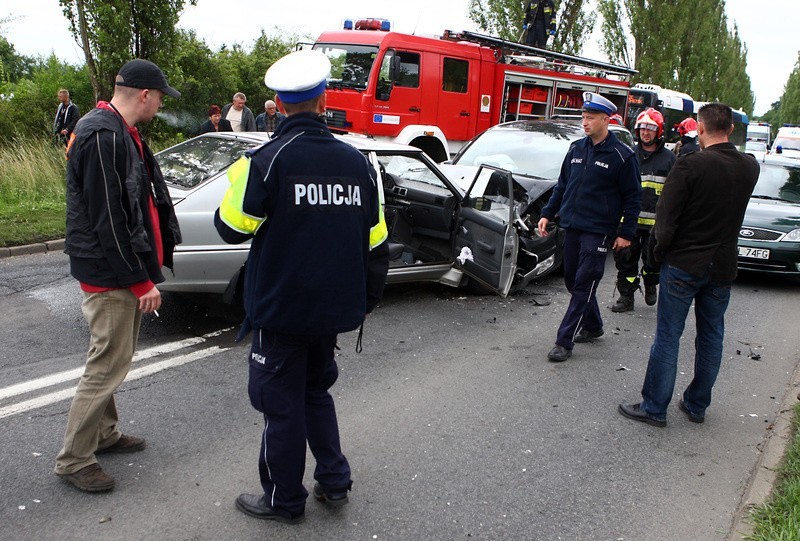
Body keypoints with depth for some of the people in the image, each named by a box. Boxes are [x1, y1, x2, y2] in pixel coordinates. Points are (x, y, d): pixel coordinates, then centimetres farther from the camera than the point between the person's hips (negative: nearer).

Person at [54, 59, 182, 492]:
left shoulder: (119, 132, 13)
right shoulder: (103, 137, -20)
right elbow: (108, 220, -24)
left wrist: (145, 269, 17)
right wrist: (141, 280, -20)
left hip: (120, 270, 11)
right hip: (110, 274, -11)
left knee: (112, 358, 20)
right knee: (109, 364, -3)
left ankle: (104, 433, 36)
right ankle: (73, 460, 11)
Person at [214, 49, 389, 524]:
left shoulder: (264, 161, -15)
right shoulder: (357, 162, 1)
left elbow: (232, 228, -7)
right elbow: (376, 243, 5)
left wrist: (241, 181, 11)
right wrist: (368, 298, 18)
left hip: (281, 310, -5)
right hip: (333, 307, 5)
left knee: (283, 402, 10)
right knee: (317, 390, 24)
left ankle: (285, 499, 25)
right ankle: (334, 481, 28)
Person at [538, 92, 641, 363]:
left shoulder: (622, 155, -7)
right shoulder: (576, 149, 9)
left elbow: (633, 197, -4)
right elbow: (562, 185, 18)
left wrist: (626, 232, -7)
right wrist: (548, 214, 12)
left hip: (598, 231, -6)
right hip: (571, 226, 6)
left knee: (584, 286, -6)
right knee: (573, 280, 13)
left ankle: (565, 341, -3)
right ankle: (592, 326, 32)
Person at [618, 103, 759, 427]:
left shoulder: (690, 165, -17)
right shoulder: (750, 167, 1)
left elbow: (665, 217, -17)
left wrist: (661, 250, -2)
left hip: (684, 264, -5)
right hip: (723, 266, 5)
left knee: (668, 337, 3)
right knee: (711, 338, 15)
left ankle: (654, 408, 10)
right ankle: (697, 406, 26)